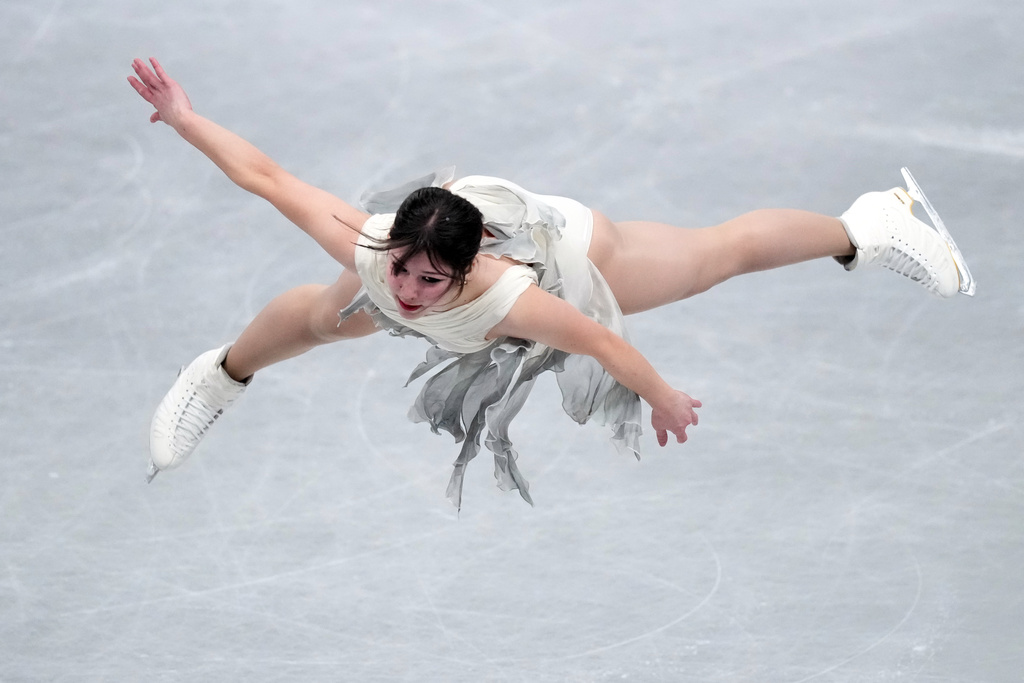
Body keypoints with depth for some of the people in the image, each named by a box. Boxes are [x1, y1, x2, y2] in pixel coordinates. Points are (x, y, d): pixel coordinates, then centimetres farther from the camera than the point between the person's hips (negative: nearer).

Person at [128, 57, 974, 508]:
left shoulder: (506, 296, -47)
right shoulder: (367, 249, -41)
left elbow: (598, 338, -32)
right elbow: (264, 174, -32)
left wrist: (664, 398, -18)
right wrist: (184, 119, -29)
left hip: (557, 240, -3)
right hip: (470, 200, 4)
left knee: (724, 252, 17)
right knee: (319, 315, 23)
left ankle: (870, 225, 43)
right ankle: (223, 376, 59)